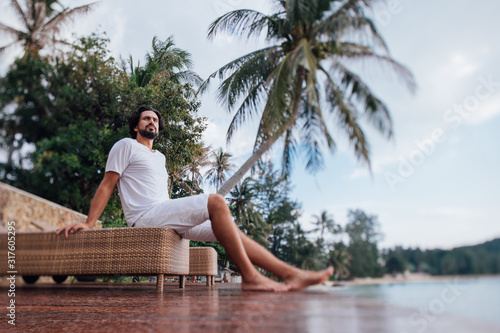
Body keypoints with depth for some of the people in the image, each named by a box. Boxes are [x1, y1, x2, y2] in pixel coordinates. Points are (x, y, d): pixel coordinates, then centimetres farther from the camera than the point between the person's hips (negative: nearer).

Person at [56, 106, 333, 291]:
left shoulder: (160, 157, 30)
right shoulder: (126, 146, 8)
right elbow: (107, 185, 1)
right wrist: (89, 223, -7)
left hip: (165, 217, 8)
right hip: (145, 216, -8)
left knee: (229, 229, -6)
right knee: (216, 202, -26)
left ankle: (290, 274, -13)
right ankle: (250, 277, -29)